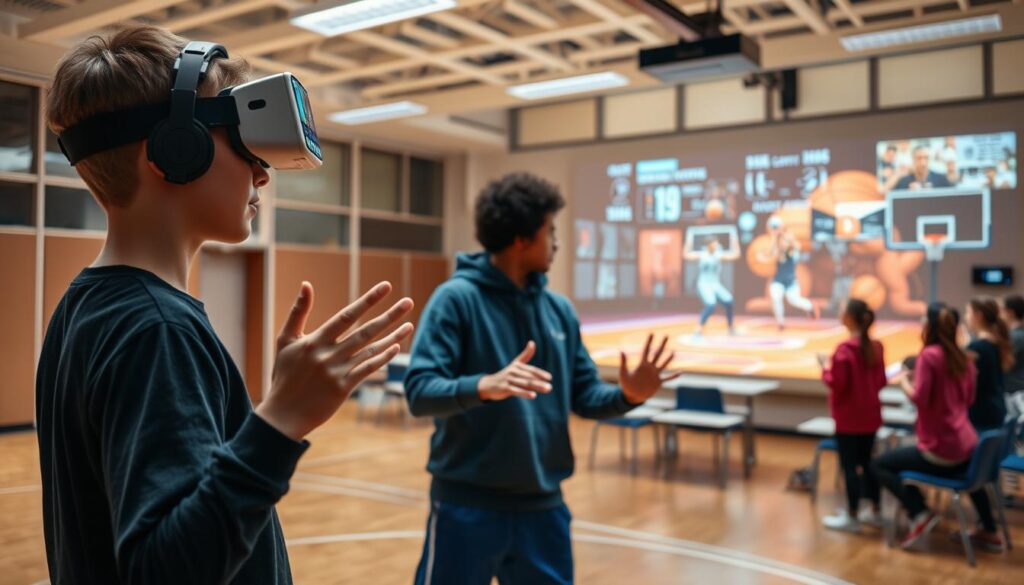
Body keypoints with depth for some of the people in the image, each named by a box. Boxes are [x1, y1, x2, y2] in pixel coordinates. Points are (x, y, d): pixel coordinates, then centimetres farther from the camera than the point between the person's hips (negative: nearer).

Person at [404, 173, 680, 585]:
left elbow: (583, 395, 9)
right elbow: (419, 391, -19)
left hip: (542, 506, 6)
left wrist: (628, 395, -11)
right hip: (466, 505, -5)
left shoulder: (559, 308, 7)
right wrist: (485, 385, -37)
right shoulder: (456, 298, -11)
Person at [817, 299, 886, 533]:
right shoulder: (876, 347, 4)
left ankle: (852, 516, 6)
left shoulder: (845, 349, -19)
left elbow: (837, 384, -19)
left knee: (849, 465, 0)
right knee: (867, 462, 17)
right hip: (870, 416, 7)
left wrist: (825, 368, -4)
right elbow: (881, 381, 11)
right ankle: (873, 510, 25)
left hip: (848, 418, -7)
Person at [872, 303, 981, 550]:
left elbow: (919, 398, -23)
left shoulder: (929, 355, -14)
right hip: (968, 448, 8)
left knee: (880, 464, 3)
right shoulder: (963, 358, 8)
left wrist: (903, 380, -5)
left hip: (941, 451, -7)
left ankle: (920, 514, -8)